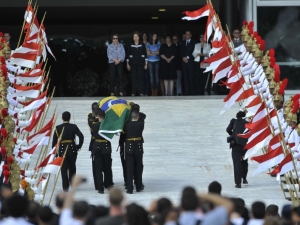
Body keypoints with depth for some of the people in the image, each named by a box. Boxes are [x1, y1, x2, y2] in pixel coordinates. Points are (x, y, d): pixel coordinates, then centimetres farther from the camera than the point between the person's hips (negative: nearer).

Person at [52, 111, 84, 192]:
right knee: (72, 168, 15)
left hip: (62, 149, -1)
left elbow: (54, 140, -2)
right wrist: (79, 146, 1)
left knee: (64, 169, 3)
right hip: (72, 149, 1)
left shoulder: (58, 128, -2)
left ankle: (65, 187, -5)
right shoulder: (73, 127, -1)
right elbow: (81, 136, -10)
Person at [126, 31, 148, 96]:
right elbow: (128, 55, 8)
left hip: (140, 64, 0)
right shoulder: (130, 46, 7)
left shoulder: (142, 45, 6)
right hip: (133, 64, 0)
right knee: (133, 78, -2)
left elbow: (145, 54, 6)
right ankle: (133, 93, -1)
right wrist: (128, 64, 3)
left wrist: (146, 64, 1)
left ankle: (141, 92, -2)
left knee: (141, 77, -4)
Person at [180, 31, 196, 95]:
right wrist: (183, 57, -3)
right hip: (184, 61, 4)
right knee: (185, 77, -1)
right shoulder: (183, 43, 21)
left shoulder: (193, 42, 5)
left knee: (191, 77, -9)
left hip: (190, 61, -4)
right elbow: (181, 52, 14)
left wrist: (187, 57, -9)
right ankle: (186, 92, -3)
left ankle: (191, 92, -10)